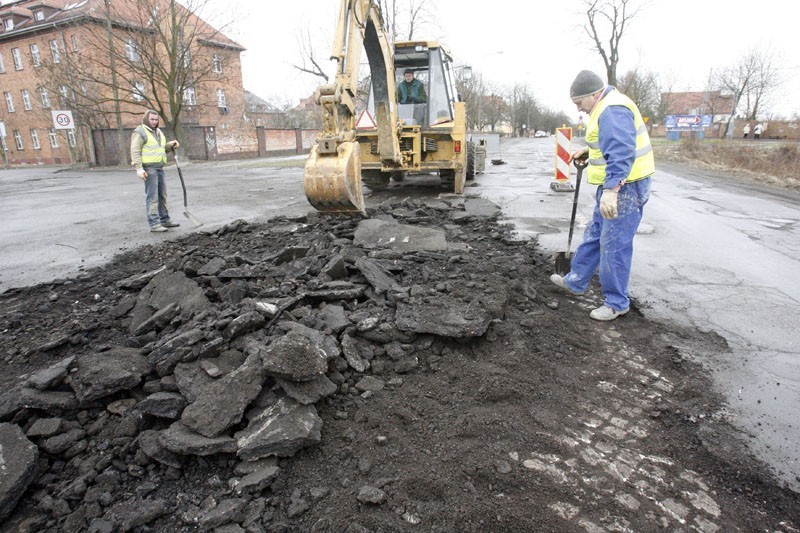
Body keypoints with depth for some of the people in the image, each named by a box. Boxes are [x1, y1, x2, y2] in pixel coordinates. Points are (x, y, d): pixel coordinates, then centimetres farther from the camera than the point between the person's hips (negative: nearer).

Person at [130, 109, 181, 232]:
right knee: (152, 196, -10)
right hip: (148, 168, -8)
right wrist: (139, 169, -23)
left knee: (162, 195, 10)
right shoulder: (140, 132, -8)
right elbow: (135, 151, -14)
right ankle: (154, 224, -10)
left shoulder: (158, 132, 17)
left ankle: (165, 220, 18)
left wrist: (170, 145, 3)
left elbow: (162, 148, 24)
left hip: (159, 168, 8)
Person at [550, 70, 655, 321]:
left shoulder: (613, 111, -20)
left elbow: (621, 153, -32)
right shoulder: (606, 107, 14)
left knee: (614, 245, -4)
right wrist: (588, 152, 18)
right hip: (614, 185, 11)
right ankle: (575, 281, 34)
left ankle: (616, 303, 9)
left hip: (626, 187, -11)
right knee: (594, 235, 20)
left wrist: (611, 189, -38)